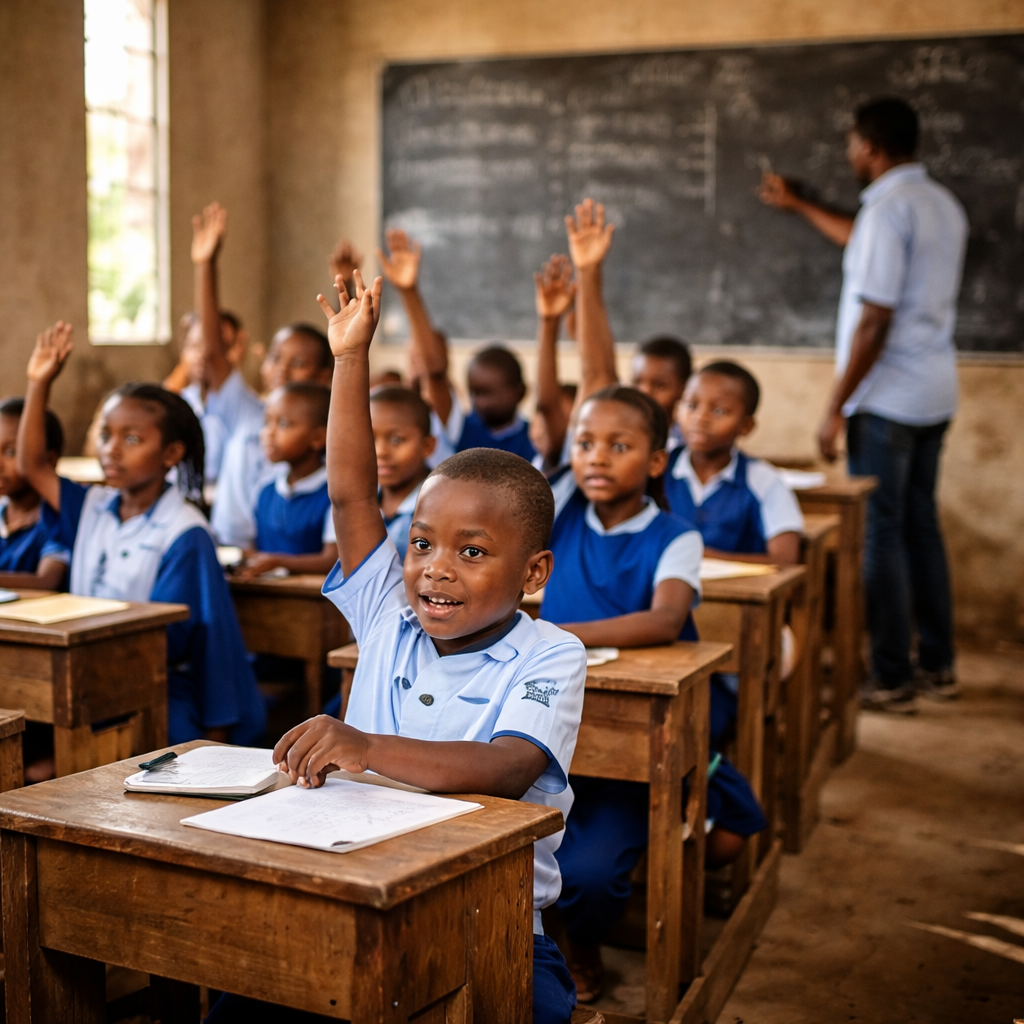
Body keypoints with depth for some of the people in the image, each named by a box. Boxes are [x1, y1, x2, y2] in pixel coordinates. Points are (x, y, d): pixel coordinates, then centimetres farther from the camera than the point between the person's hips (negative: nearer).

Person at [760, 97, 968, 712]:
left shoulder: (889, 209, -15)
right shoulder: (943, 204, 14)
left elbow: (874, 321, -20)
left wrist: (836, 408, -14)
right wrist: (798, 206, 42)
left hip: (889, 400, -9)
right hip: (936, 395, 9)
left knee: (880, 535, -2)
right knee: (922, 526, 14)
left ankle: (892, 680, 3)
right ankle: (938, 666, 22)